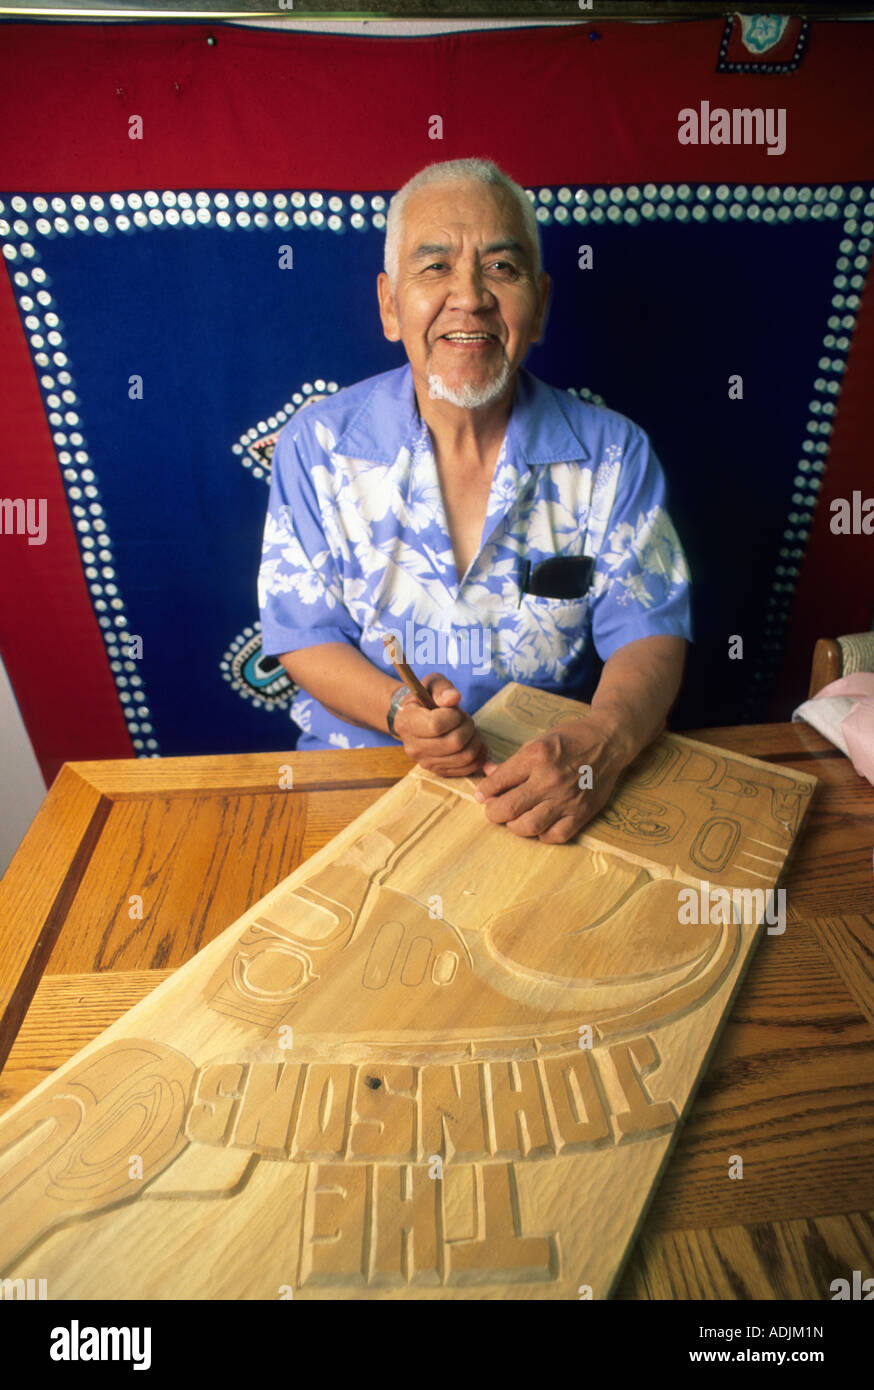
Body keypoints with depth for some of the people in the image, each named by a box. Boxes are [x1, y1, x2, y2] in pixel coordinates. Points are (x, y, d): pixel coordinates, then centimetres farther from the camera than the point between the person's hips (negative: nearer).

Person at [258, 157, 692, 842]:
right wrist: (399, 709, -23)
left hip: (551, 781, 2)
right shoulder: (317, 446, -4)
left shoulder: (615, 456, -3)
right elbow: (304, 635, -2)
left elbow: (650, 632, -6)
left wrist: (602, 742, -28)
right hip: (358, 766, 0)